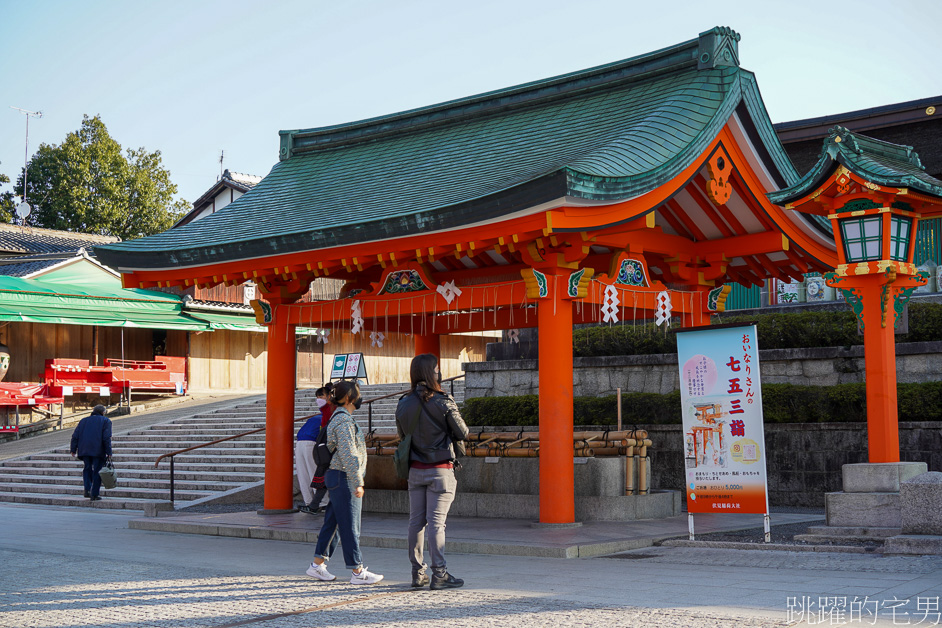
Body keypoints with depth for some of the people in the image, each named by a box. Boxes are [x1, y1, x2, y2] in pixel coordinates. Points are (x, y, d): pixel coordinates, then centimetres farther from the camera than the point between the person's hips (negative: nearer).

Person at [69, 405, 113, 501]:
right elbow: (107, 438, -7)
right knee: (97, 471, 2)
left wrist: (73, 450, 12)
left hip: (84, 450, 4)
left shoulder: (84, 421, 18)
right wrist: (108, 453, -8)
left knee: (87, 469, 17)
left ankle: (87, 489, 1)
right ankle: (94, 494, 1)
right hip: (98, 451, -4)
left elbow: (75, 436, 11)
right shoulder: (105, 421, 4)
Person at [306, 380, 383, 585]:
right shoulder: (344, 421, -17)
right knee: (350, 526, -4)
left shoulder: (338, 418, 16)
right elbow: (348, 455, -22)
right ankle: (358, 571, 1)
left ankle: (317, 564, 19)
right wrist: (358, 482, -20)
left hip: (336, 478, 10)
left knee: (332, 522, 14)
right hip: (344, 478, -10)